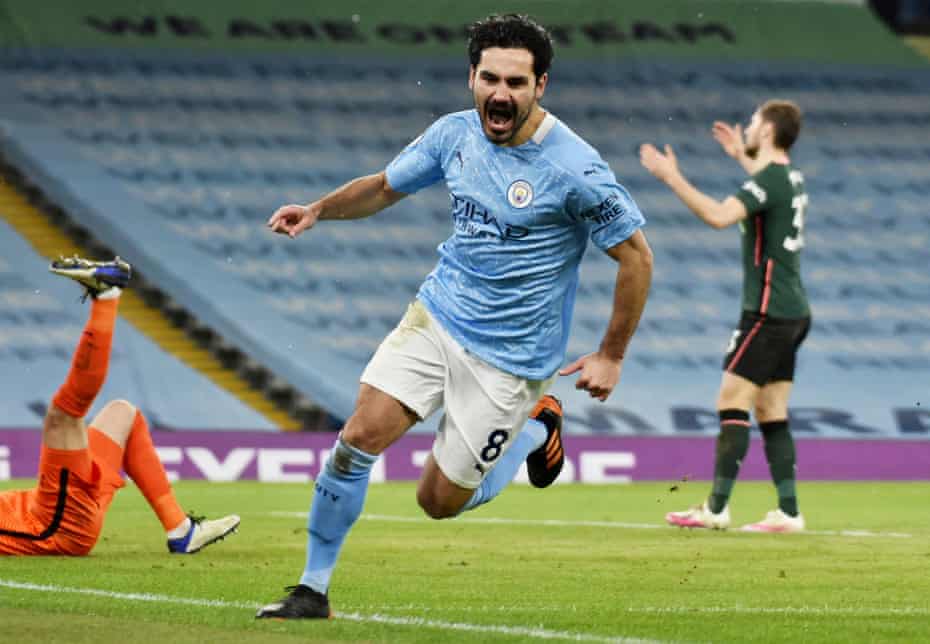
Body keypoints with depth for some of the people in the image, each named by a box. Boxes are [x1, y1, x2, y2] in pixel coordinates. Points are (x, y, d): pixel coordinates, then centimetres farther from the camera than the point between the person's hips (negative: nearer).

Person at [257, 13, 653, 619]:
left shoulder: (575, 168, -20)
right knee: (360, 435, -13)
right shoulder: (455, 134, -3)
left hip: (510, 357, -4)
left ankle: (537, 427, 28)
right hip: (436, 317, 4)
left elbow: (636, 257, -11)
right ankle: (314, 588, 1)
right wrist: (320, 209, -3)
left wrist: (611, 356, -8)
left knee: (441, 500, 1)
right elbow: (385, 186, 15)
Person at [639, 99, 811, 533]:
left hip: (768, 313, -9)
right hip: (792, 313, 9)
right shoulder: (791, 179, 13)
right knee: (771, 414, 9)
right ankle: (789, 512, 6)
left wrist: (672, 177, -26)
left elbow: (719, 215, -31)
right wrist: (742, 157, 47)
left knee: (732, 405, -9)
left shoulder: (768, 181, -15)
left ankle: (716, 509, -12)